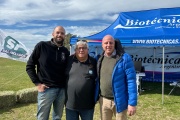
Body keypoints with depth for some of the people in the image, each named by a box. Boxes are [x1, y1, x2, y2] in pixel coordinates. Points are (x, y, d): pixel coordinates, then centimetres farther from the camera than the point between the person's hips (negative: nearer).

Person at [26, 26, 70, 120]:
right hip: (46, 89, -3)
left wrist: (66, 84, 4)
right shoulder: (42, 46, -4)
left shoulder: (66, 51, 7)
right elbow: (29, 66, -2)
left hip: (62, 90, 4)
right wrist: (37, 83, -7)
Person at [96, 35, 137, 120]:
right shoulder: (100, 59, 3)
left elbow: (131, 81, -15)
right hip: (103, 101, 5)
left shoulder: (124, 58, -13)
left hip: (119, 101, -4)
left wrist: (132, 103, -18)